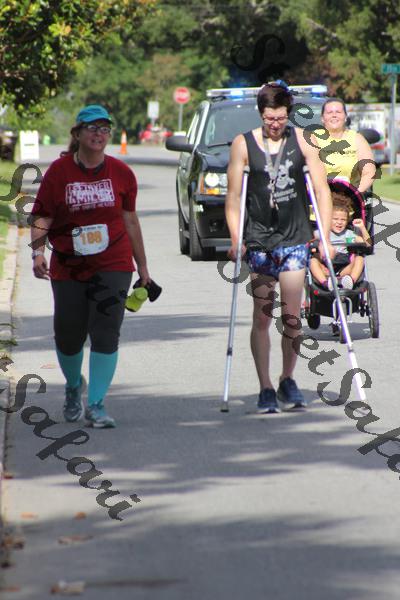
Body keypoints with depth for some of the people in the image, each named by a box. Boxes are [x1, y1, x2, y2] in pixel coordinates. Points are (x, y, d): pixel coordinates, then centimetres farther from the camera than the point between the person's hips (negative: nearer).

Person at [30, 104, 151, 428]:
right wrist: (38, 252, -18)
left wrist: (143, 267, 14)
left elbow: (130, 221, 11)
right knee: (68, 337, 6)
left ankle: (96, 405, -5)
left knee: (106, 333, -11)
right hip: (68, 268, 0)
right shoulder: (59, 171, -3)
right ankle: (74, 386, 37)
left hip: (113, 265, 0)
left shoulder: (120, 173, 3)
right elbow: (42, 218, -1)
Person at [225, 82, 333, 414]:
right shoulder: (244, 144, 0)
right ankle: (266, 389, 2)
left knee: (292, 317, -1)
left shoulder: (303, 141, 2)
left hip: (295, 240, 1)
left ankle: (288, 380, 16)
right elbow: (233, 196, 3)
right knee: (262, 317, -3)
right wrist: (235, 240, -6)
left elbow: (322, 190, 4)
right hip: (259, 241, 0)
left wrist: (325, 237, -1)